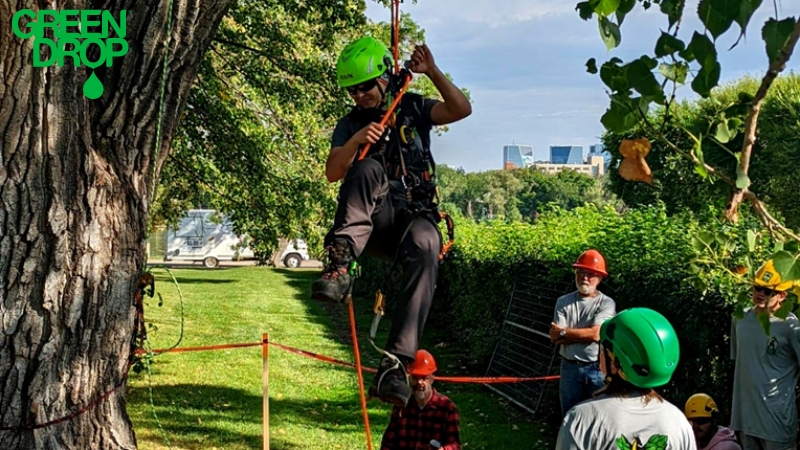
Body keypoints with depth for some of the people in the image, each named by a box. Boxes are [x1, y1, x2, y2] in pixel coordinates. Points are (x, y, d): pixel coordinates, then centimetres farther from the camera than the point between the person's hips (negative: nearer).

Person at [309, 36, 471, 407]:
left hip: (416, 214, -1)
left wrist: (432, 72, -12)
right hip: (375, 221, 1)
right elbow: (332, 174, -1)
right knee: (368, 170, -32)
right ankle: (340, 263, -46)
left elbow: (462, 109, -3)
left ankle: (396, 362, -47)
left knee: (425, 246, -38)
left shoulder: (413, 108, 13)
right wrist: (356, 141, -17)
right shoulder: (350, 125, 14)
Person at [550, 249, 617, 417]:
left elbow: (596, 333, -17)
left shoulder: (606, 303, -4)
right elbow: (555, 337, -5)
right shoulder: (563, 302, 3)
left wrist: (563, 332, -8)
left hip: (597, 369, -2)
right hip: (569, 367, 2)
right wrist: (585, 334, -14)